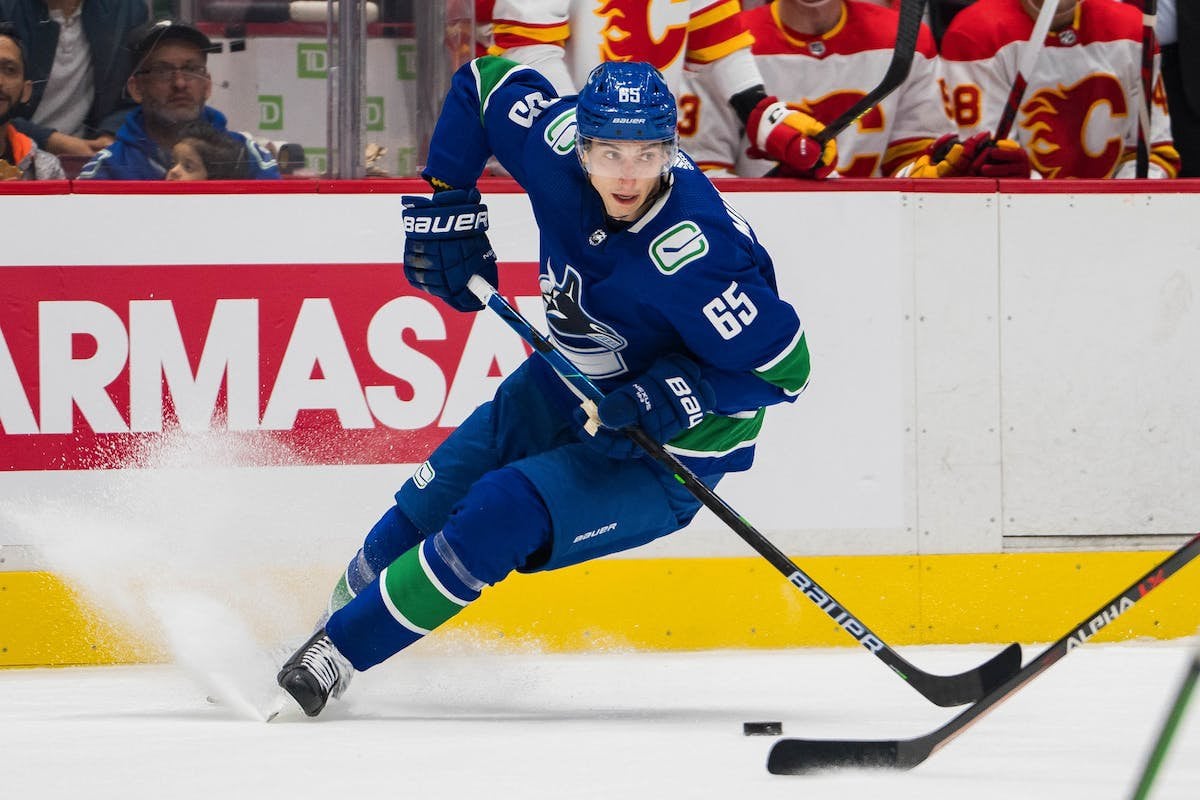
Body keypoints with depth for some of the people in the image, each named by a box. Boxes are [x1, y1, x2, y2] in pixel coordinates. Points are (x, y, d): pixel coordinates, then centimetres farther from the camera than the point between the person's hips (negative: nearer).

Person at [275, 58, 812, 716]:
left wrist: (678, 397, -35)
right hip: (564, 390, 7)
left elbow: (785, 367, -27)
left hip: (664, 457, -7)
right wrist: (446, 204, -4)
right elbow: (484, 80, 2)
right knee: (427, 508, 10)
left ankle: (332, 658, -9)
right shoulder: (558, 144, -19)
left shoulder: (694, 255, -36)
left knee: (497, 519, -22)